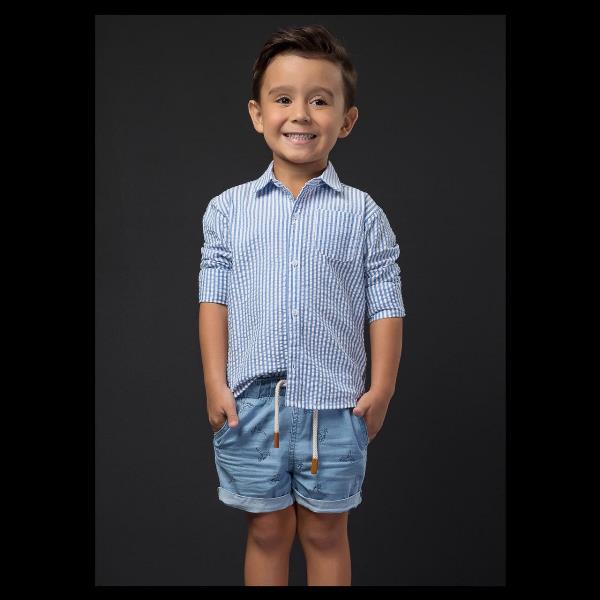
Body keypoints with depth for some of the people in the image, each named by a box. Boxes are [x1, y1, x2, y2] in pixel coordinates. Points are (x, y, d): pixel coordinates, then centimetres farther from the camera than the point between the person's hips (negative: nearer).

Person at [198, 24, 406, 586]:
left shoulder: (362, 214, -1)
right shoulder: (228, 209, 2)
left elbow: (385, 305, 0)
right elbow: (215, 299, 2)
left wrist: (381, 387, -6)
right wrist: (215, 383, -4)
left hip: (335, 406, 0)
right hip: (251, 403, 1)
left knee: (325, 533, 14)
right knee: (267, 530, 14)